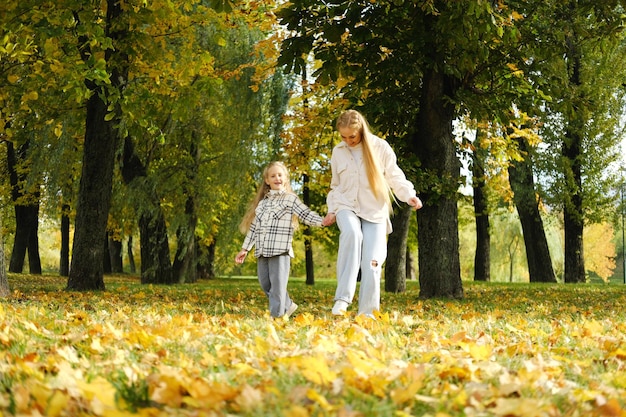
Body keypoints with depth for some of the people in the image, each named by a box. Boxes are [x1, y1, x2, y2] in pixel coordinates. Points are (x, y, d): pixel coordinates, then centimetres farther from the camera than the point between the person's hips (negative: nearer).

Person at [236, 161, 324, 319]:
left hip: (280, 250, -6)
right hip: (262, 251, 6)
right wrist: (245, 248, 19)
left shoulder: (290, 198, 4)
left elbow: (306, 215, -7)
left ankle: (277, 315, -5)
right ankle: (287, 305, 23)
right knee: (265, 284, 7)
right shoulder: (262, 202, 19)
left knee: (277, 284, -9)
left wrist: (322, 220, -25)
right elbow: (254, 227, 21)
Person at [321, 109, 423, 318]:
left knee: (372, 262, -12)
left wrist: (409, 195, -17)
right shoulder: (338, 151, 9)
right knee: (352, 233, -34)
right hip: (347, 207, 0)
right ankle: (342, 297, -37)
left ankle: (367, 312, 0)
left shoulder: (381, 147, 0)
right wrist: (332, 210, 8)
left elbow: (394, 176, 0)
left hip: (375, 211, 0)